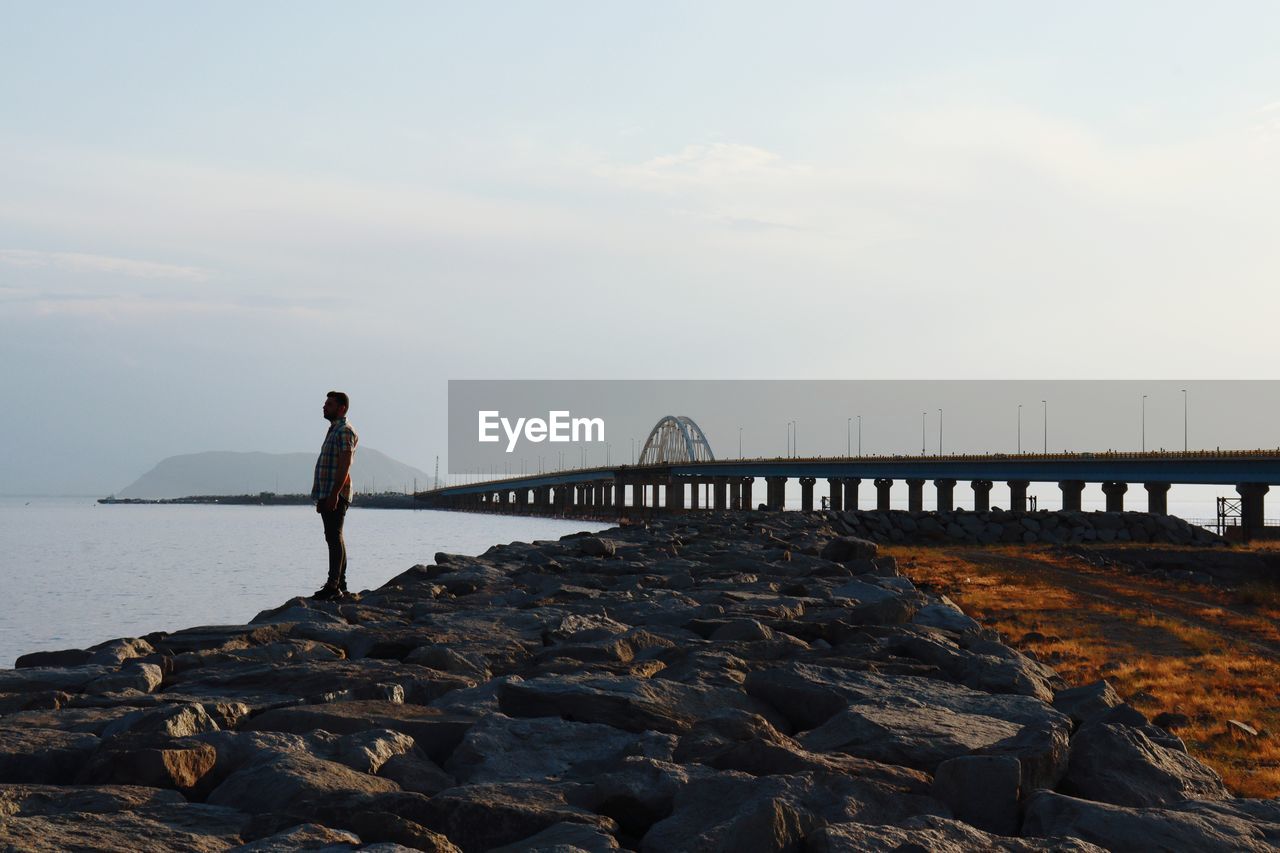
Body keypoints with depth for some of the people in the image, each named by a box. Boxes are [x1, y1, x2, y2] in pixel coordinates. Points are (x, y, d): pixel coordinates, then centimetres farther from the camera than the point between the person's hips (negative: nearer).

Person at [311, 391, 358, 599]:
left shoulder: (345, 431, -10)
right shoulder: (333, 430, 21)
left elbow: (345, 465, -19)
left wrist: (334, 494, -25)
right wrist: (321, 497, 21)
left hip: (336, 495, -10)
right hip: (327, 495, 10)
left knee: (334, 537, -13)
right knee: (334, 538, 11)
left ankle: (333, 586, -18)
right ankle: (340, 585, 15)